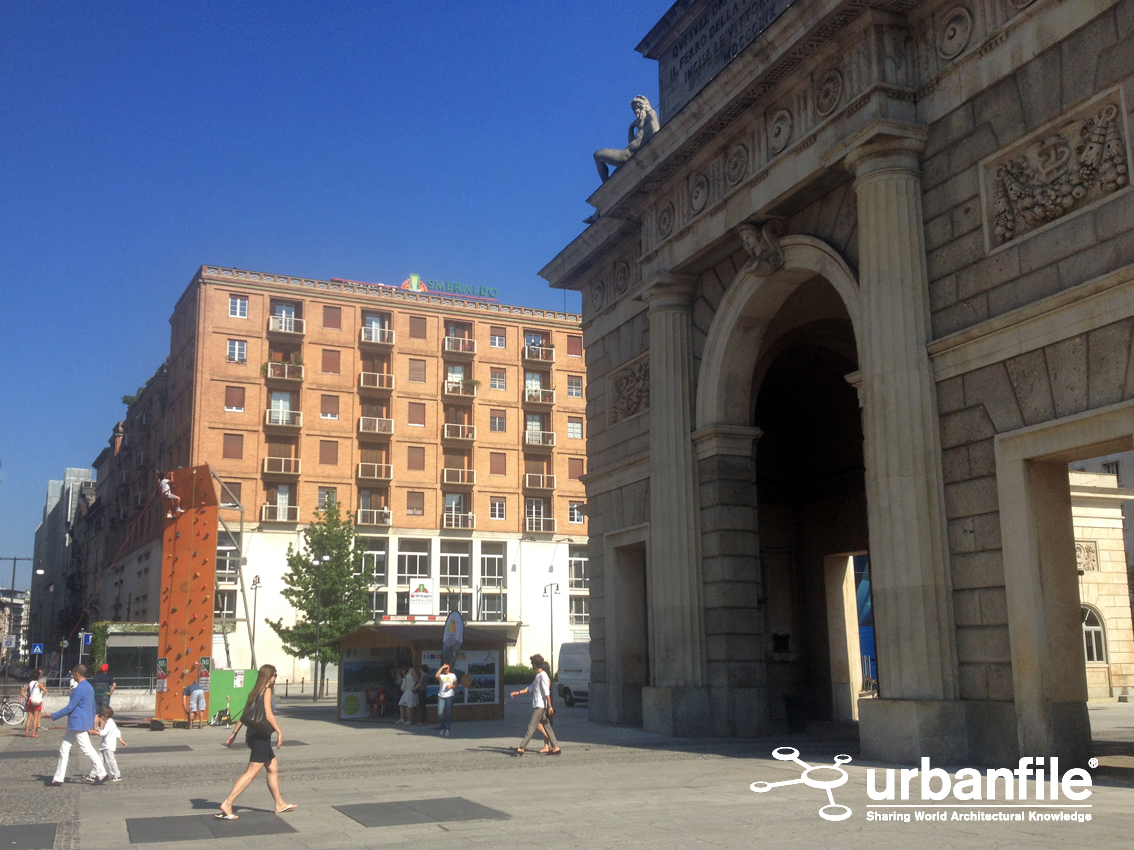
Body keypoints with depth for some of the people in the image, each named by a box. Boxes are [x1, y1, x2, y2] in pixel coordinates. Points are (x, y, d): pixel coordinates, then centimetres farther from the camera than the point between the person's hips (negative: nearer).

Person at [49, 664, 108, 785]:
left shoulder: (80, 689, -19)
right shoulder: (89, 687, 12)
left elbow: (70, 708, -18)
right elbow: (93, 707, 17)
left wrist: (53, 716, -9)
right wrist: (91, 724, 22)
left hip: (78, 724, -10)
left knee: (87, 749, -4)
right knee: (64, 749, 11)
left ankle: (101, 774, 3)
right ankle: (59, 778, 14)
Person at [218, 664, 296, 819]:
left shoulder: (254, 692, 13)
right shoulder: (266, 691, -10)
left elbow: (244, 715, 14)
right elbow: (268, 714, -19)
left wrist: (234, 733, 17)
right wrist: (279, 732, -19)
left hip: (253, 735, 9)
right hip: (261, 738, -9)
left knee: (273, 768, 16)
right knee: (251, 773, -9)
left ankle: (280, 804, 23)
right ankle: (227, 804, -14)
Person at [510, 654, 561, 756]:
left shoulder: (543, 675, -13)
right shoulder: (538, 676, 17)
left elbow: (546, 692, -17)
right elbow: (530, 688, 26)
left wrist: (549, 706, -20)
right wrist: (518, 693, 22)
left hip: (540, 706, -10)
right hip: (537, 706, 10)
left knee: (531, 727, -9)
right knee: (547, 727, 8)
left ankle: (521, 748, -10)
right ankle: (555, 747, 8)